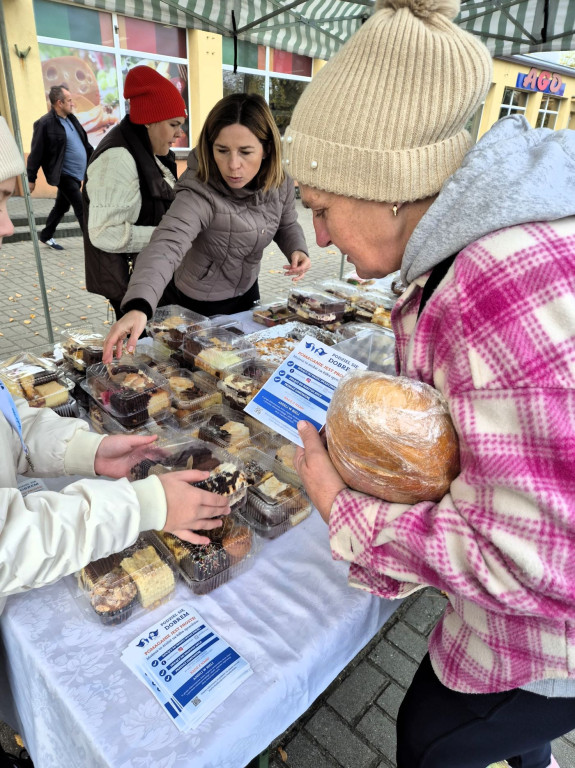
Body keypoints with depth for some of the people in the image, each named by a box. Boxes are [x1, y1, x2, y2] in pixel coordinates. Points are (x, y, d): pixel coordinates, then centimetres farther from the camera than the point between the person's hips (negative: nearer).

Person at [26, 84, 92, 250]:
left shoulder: (71, 118, 11)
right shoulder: (45, 124, -14)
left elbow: (85, 143, 21)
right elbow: (36, 153, -12)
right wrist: (31, 178, -11)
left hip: (76, 174, 8)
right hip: (64, 175, -8)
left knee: (62, 207, 18)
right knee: (82, 208, -11)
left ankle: (46, 236, 33)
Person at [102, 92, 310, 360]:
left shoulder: (280, 185, -15)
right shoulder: (198, 195, -33)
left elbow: (287, 225, 5)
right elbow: (165, 247, -49)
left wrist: (297, 249, -18)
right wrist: (138, 307, -67)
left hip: (246, 294, 5)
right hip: (195, 306, -5)